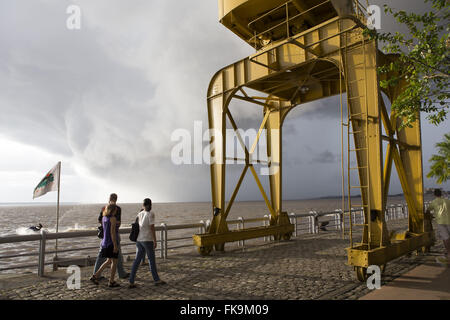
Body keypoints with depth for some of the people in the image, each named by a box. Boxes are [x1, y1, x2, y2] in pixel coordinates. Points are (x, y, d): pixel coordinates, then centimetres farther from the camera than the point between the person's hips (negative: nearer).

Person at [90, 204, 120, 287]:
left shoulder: (104, 218, 10)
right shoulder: (113, 218, -15)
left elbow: (105, 230, 15)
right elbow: (112, 232, -19)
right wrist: (115, 245, -18)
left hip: (105, 242, 8)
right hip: (112, 243, -8)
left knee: (109, 261, 20)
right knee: (114, 262, 4)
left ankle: (95, 276, 17)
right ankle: (111, 282, 10)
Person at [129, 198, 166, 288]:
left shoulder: (139, 214, 7)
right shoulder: (150, 214, -11)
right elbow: (152, 228, -15)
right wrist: (155, 241, -12)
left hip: (139, 240, 6)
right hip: (148, 240, -6)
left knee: (137, 260, 8)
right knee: (151, 260, 5)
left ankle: (131, 282, 6)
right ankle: (156, 280, 17)